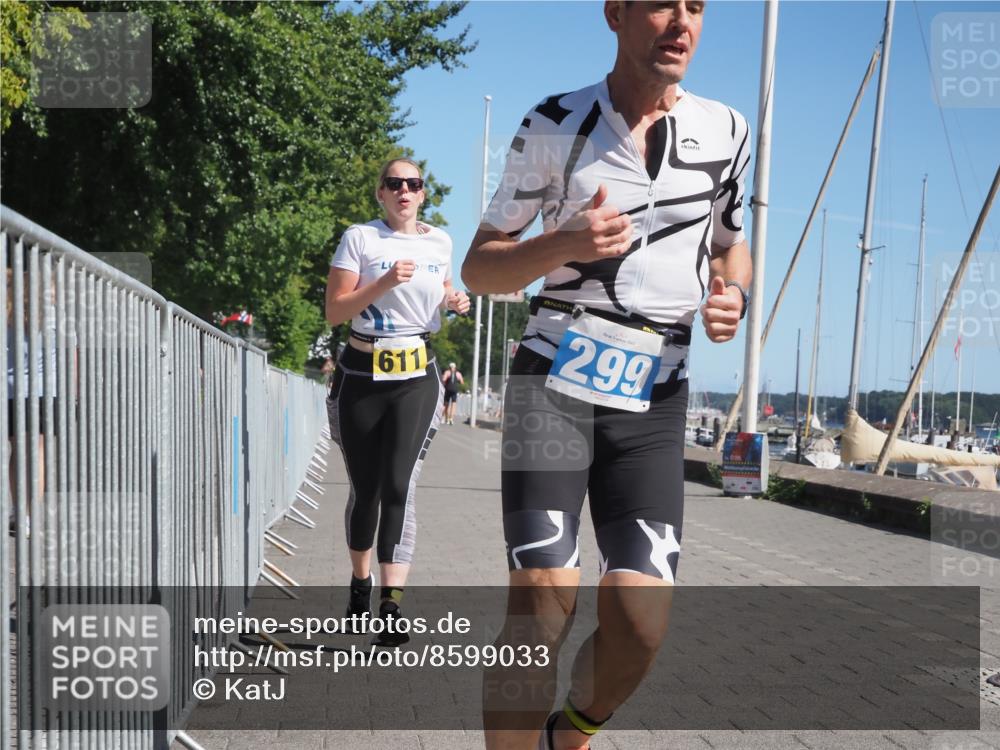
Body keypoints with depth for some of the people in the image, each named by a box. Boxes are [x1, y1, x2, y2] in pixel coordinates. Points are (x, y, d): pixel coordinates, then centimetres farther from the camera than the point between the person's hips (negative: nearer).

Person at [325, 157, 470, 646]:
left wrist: (455, 301, 4)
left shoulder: (439, 241, 8)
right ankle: (360, 585, 31)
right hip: (362, 375, -1)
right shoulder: (359, 238, -2)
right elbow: (334, 311, -8)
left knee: (399, 486, -13)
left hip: (417, 378, 1)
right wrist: (386, 282, -20)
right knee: (364, 489, 8)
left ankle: (391, 608, -16)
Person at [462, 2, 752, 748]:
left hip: (654, 402, 3)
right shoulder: (555, 125, 0)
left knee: (641, 624, -6)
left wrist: (733, 295, 0)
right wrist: (563, 244, -18)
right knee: (541, 607, -16)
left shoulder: (725, 131, 7)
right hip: (555, 382, -2)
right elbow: (478, 268, 2)